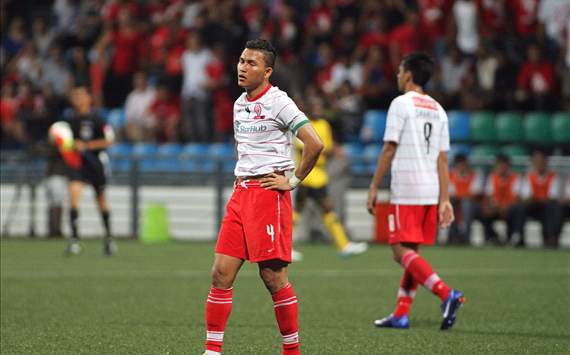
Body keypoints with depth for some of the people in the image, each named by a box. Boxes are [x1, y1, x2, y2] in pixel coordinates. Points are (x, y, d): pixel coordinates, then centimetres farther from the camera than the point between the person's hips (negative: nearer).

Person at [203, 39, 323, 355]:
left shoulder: (277, 102, -10)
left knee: (273, 275, -5)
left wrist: (293, 181, -10)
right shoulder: (239, 104, 15)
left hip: (269, 192, -7)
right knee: (221, 272, 0)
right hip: (241, 193, 7)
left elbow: (315, 144, -17)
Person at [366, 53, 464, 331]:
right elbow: (442, 159, 12)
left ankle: (446, 294, -25)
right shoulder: (438, 110, 14)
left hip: (405, 192, -7)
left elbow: (389, 150, -9)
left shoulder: (401, 104, -6)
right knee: (411, 253, 13)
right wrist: (444, 200, 11)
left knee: (402, 251, -8)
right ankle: (401, 314, 13)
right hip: (431, 192, 7)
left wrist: (374, 187, -4)